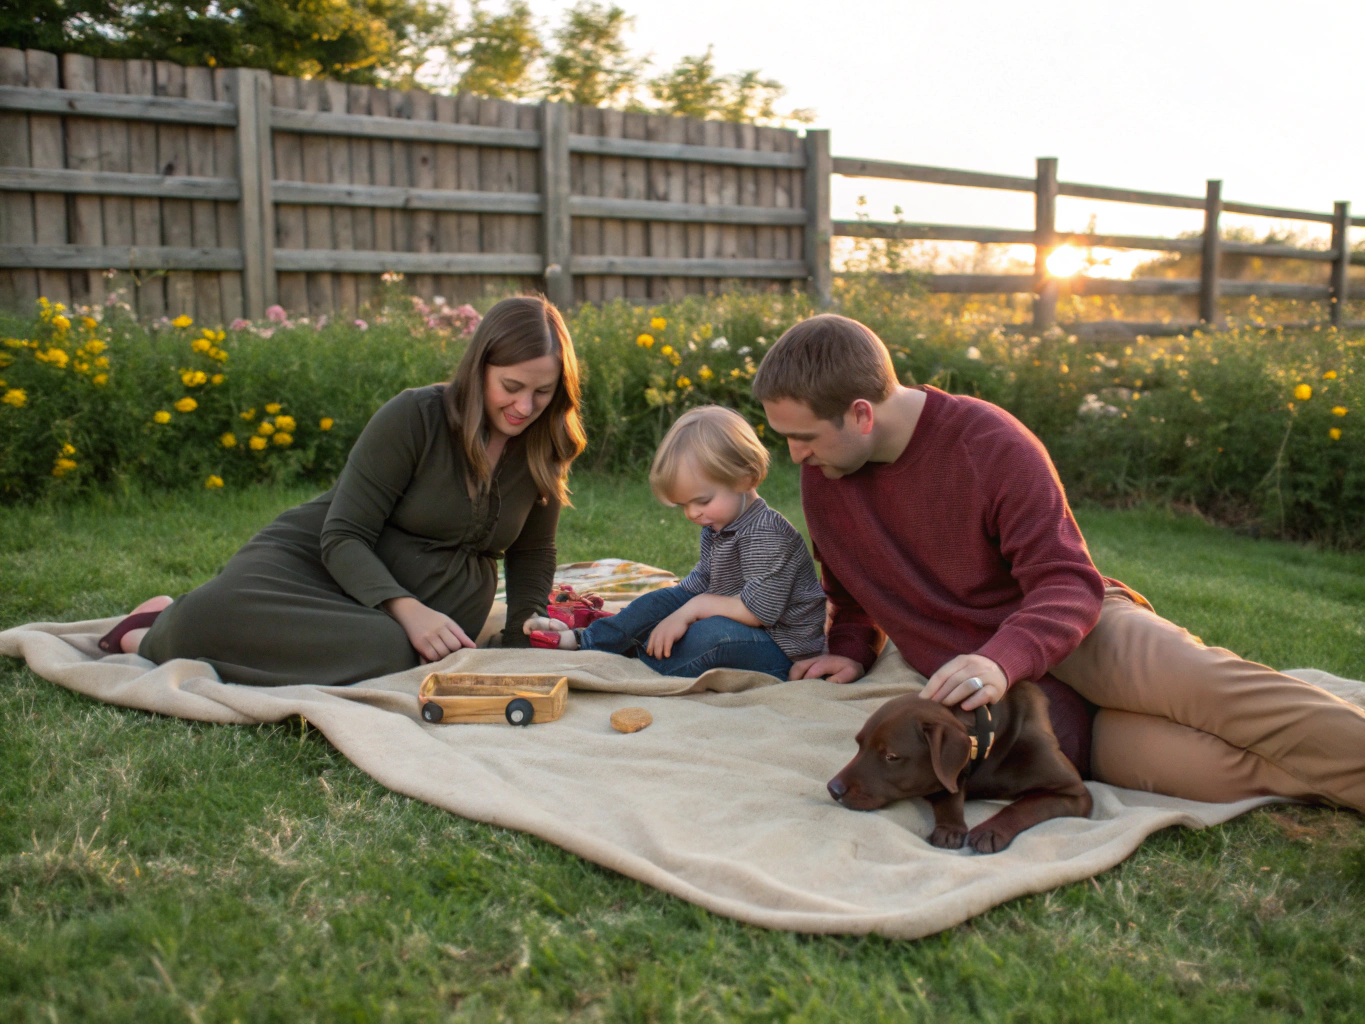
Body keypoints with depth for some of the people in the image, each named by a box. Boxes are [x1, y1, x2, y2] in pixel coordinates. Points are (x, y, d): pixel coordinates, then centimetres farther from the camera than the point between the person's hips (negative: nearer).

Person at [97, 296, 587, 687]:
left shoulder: (544, 451, 1)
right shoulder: (413, 417, -14)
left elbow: (532, 553, 15)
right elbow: (343, 536, -15)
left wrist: (522, 641, 0)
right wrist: (407, 609, -31)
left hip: (430, 605, 4)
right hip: (324, 563, -4)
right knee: (215, 612, -36)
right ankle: (158, 634, 4)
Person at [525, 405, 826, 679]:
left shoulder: (765, 534, -24)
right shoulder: (716, 527, 7)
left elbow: (759, 609, -28)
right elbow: (701, 580, 15)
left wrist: (696, 606, -21)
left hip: (783, 649, -10)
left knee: (716, 633, -36)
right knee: (659, 602, 8)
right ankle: (584, 641, 6)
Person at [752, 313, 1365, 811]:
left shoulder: (989, 444, -13)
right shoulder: (821, 475, 2)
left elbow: (1069, 584, -18)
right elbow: (851, 587, 22)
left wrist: (1002, 658, -35)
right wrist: (851, 651, 5)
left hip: (1068, 634, -2)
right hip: (999, 701, 2)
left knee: (1191, 678, -36)